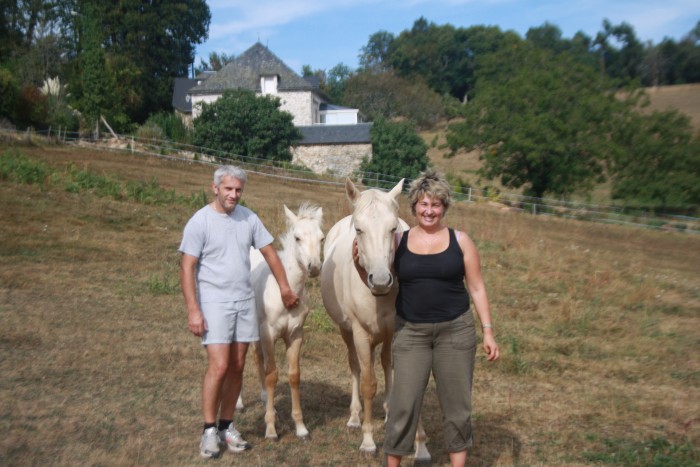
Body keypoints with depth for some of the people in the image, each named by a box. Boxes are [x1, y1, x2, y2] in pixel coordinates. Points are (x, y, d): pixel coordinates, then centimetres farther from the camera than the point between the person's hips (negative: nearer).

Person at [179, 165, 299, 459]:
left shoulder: (249, 219, 3)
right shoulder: (200, 222, -10)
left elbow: (269, 253, 13)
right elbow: (187, 269, -11)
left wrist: (285, 288, 14)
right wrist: (193, 310, -17)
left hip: (245, 302, 5)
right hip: (214, 303, -5)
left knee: (237, 367, 9)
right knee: (219, 366, -12)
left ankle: (227, 426, 21)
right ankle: (209, 430, 3)